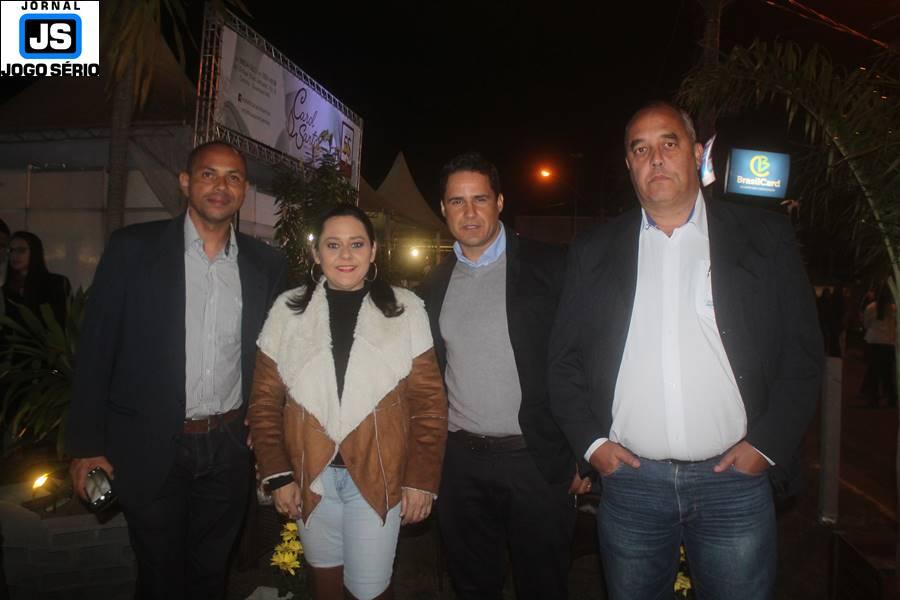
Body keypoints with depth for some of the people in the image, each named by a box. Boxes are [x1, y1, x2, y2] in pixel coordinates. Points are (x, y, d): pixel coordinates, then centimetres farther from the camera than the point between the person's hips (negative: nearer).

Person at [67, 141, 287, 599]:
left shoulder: (267, 265, 0)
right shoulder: (132, 248, -7)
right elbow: (96, 350, -5)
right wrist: (86, 444, -5)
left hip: (230, 447, 2)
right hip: (151, 448, -2)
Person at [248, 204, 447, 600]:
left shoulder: (405, 309, -5)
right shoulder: (287, 310, 0)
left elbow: (429, 402, -4)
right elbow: (265, 401, 3)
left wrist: (421, 478, -6)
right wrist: (277, 475, -1)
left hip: (378, 476, -2)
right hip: (310, 476, 2)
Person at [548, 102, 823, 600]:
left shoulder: (764, 237, 2)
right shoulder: (595, 252, 4)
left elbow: (802, 350, 2)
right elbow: (565, 358, 6)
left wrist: (768, 444, -5)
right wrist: (591, 441, -2)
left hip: (734, 476, -1)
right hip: (629, 480, 1)